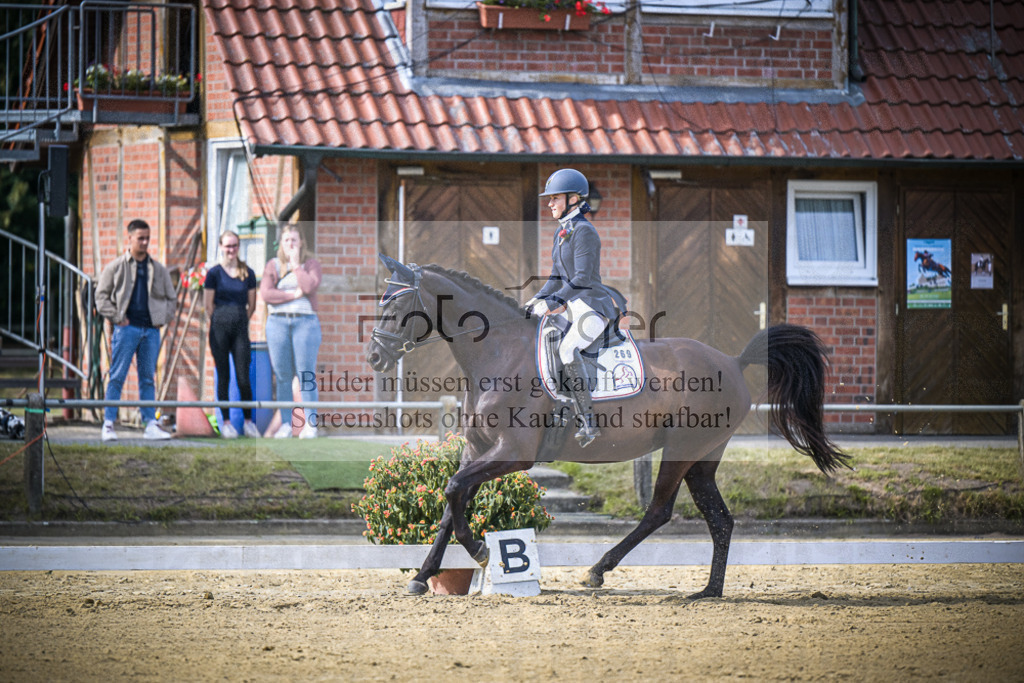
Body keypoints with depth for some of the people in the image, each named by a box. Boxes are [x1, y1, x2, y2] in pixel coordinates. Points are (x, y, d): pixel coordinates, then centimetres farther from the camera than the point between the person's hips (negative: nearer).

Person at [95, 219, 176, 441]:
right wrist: (117, 318, -5)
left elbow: (170, 297, 21)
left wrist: (163, 319, 8)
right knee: (117, 377, -5)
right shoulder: (115, 267, 3)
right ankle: (108, 424, -3)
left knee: (148, 378, 7)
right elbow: (101, 296, 3)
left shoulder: (159, 270, 13)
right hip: (126, 329, -3)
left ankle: (151, 424, 9)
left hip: (151, 330, 3)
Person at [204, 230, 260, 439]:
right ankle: (226, 423, 6)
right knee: (224, 376, 1)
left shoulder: (248, 273, 8)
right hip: (219, 328, -2)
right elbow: (208, 304, 3)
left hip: (240, 328, 2)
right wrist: (221, 321, 5)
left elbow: (252, 304, 14)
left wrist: (239, 322, 10)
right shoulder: (214, 273, 1)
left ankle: (248, 421, 6)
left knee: (243, 378, -2)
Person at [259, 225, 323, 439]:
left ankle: (310, 424, -4)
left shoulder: (311, 264, 8)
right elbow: (265, 293, -3)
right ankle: (285, 424, 4)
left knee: (306, 375, -6)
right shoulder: (273, 266, 11)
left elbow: (309, 286, -12)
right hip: (278, 322, 2)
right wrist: (293, 295, -9)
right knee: (282, 376, 0)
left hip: (305, 322, -2)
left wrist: (296, 264, -3)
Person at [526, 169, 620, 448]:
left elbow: (583, 278, -21)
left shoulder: (584, 231, -14)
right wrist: (537, 300, 6)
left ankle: (588, 422, -31)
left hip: (595, 308, -10)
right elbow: (557, 278, 21)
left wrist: (553, 302, -24)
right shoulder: (561, 233, 15)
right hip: (574, 307, 10)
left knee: (567, 349, -32)